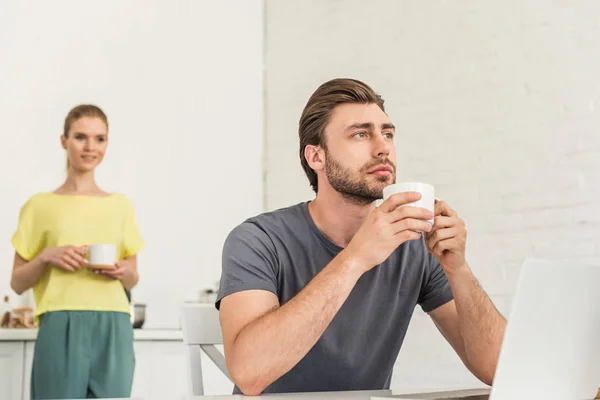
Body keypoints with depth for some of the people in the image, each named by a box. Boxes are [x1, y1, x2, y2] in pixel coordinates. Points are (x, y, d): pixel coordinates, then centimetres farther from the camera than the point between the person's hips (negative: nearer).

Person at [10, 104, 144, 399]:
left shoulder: (120, 205, 13)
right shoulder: (40, 205, 6)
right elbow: (17, 283, 8)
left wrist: (123, 271, -2)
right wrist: (46, 257, -9)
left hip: (114, 329, 2)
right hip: (61, 327, -2)